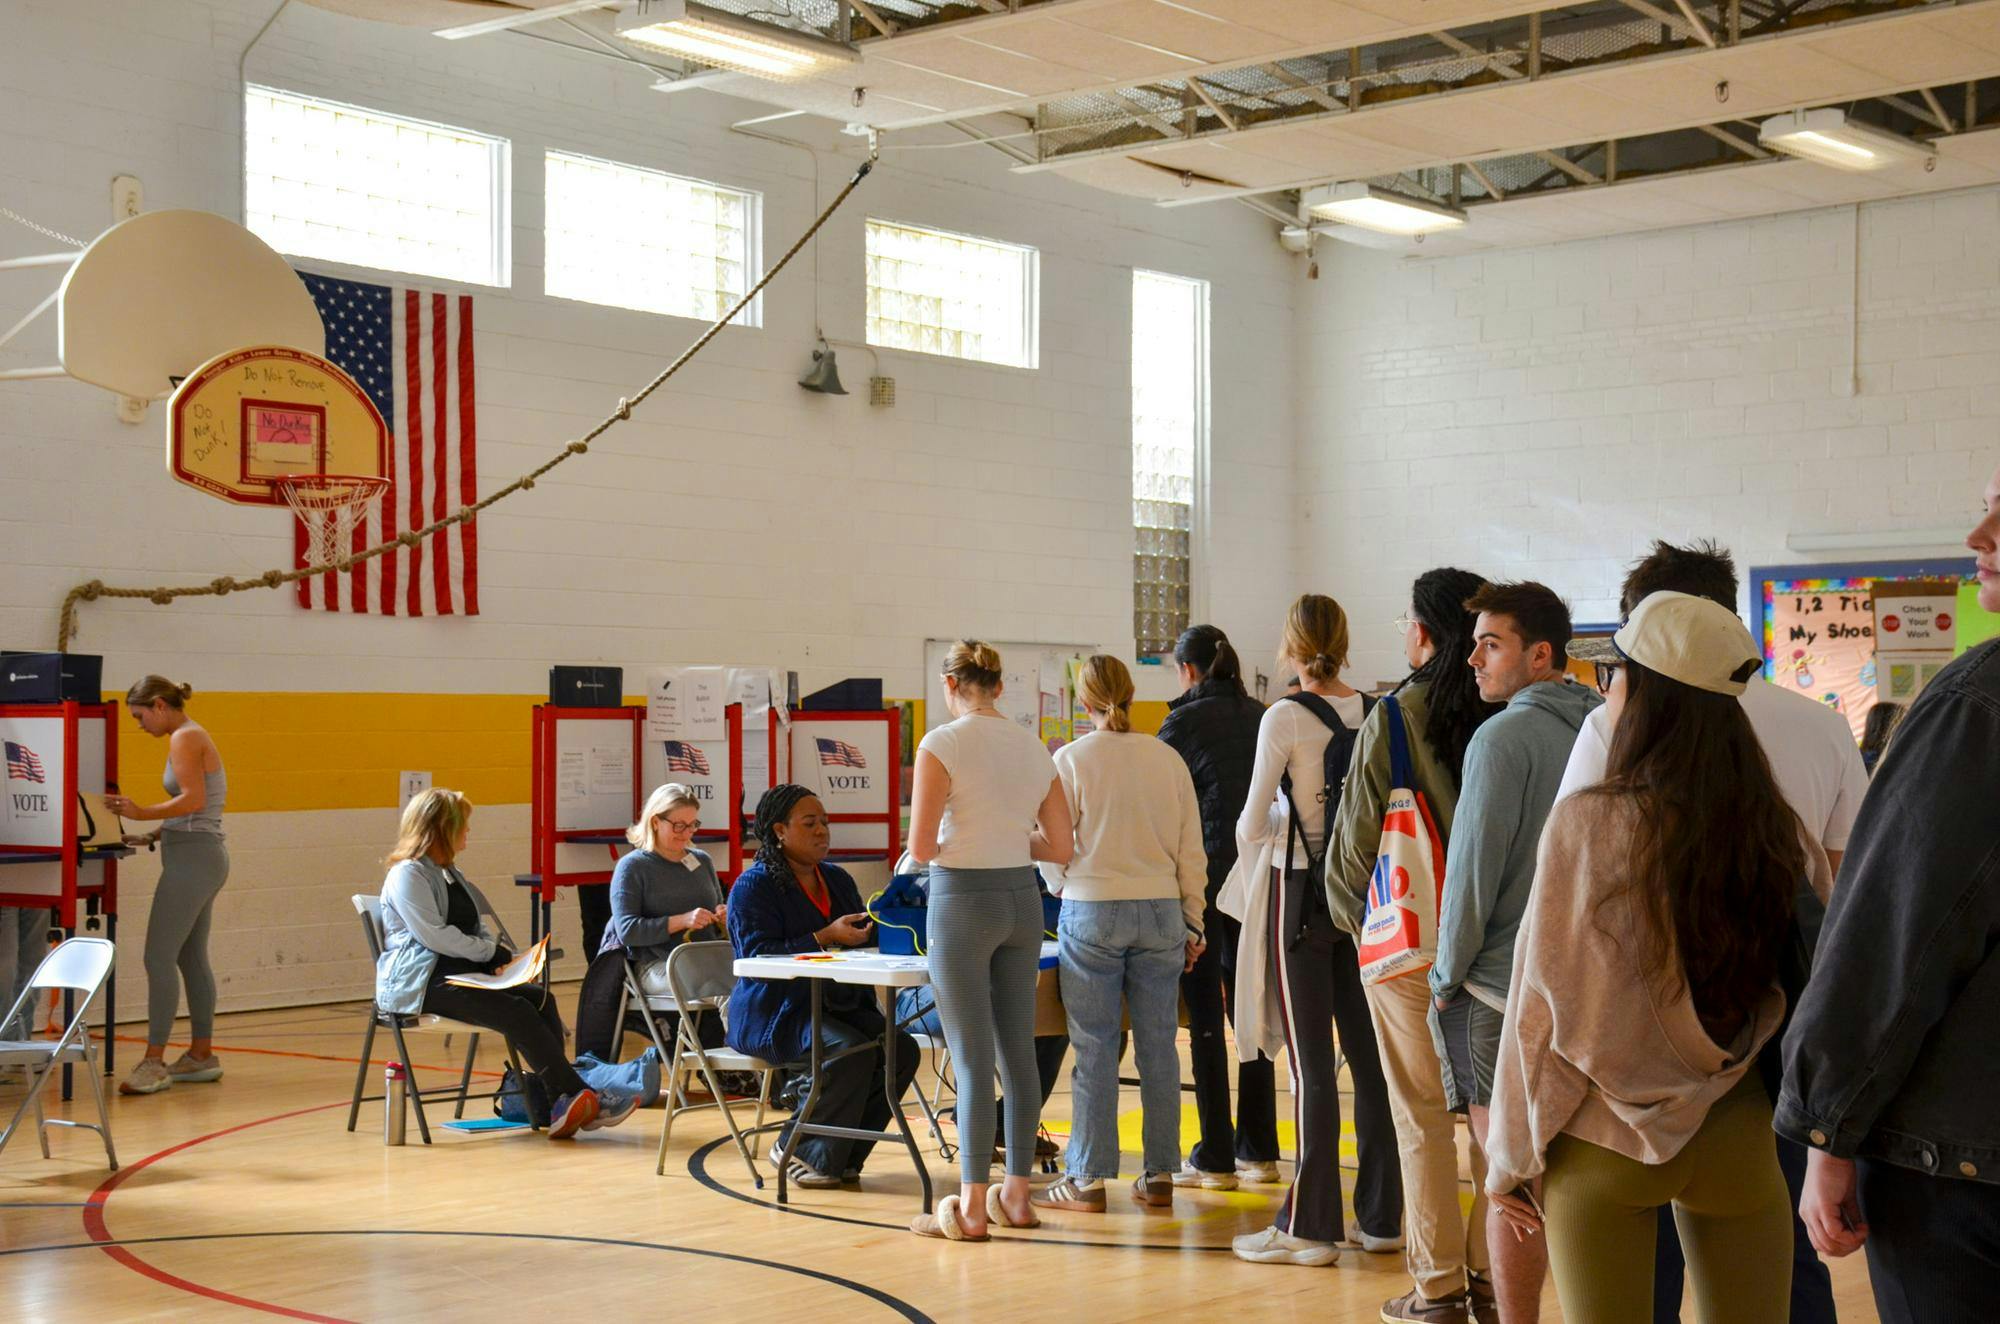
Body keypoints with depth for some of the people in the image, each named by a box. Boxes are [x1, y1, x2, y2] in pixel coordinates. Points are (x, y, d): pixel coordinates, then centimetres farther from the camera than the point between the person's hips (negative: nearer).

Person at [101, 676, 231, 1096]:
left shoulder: (185, 739, -11)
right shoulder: (191, 737, 18)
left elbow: (194, 799, -22)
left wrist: (144, 813, -26)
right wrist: (153, 836, 9)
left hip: (192, 857, -10)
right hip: (200, 854, 10)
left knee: (159, 957, -10)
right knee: (191, 958, 13)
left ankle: (154, 1062, -10)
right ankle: (202, 1056, 18)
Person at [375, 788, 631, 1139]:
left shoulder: (448, 873, 24)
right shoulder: (407, 875, -5)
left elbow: (477, 928, 23)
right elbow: (435, 936, -16)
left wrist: (502, 957, 2)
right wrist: (496, 953, -10)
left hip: (463, 971, 9)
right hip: (419, 984, -9)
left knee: (541, 998, -18)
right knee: (516, 1011, -28)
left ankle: (553, 1103, -26)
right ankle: (575, 1096, -27)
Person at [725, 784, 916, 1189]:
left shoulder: (837, 879, 18)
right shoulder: (752, 886, -5)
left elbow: (864, 940, 16)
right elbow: (758, 957, -16)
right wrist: (826, 938, -23)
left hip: (838, 1004, 7)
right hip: (774, 1014, -7)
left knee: (902, 1049, -18)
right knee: (853, 1051, -31)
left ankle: (843, 1156, -7)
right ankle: (795, 1149, -12)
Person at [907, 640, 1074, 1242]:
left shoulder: (942, 745, -11)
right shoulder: (1034, 748, 7)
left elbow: (921, 847, -15)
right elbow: (1062, 847, 8)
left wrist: (948, 846, 7)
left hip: (961, 900, -5)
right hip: (1022, 899, 6)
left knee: (973, 1058, -3)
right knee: (1018, 1051, 11)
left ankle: (971, 1208, 1)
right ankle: (1017, 1194, 18)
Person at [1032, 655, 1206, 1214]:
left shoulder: (1070, 759, -6)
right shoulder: (1167, 759, 4)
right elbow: (1191, 850, 7)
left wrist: (1061, 885, 19)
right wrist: (1192, 924, 15)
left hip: (1091, 911, -3)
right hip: (1161, 911, 3)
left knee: (1094, 1049, 2)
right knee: (1158, 1045, 8)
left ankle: (1088, 1179, 6)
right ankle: (1159, 1175, 14)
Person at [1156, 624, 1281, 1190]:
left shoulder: (1184, 722, -7)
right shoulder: (1259, 717, 9)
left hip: (1205, 876, -6)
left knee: (1205, 1017, 0)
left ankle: (1215, 1158, 3)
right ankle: (1259, 1149, 16)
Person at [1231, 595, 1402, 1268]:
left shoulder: (1285, 718, -12)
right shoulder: (1372, 712, 2)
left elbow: (1251, 829, -10)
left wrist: (1256, 830, 11)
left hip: (1301, 893, -5)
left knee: (1312, 1062, -2)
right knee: (1369, 1053, 10)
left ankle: (1310, 1226, 3)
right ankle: (1380, 1216, 16)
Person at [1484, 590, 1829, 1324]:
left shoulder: (1586, 824, -12)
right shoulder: (1780, 831, -4)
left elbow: (1543, 1002, -8)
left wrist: (1511, 1159, 1)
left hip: (1603, 1144, -2)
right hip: (1740, 1141, 3)